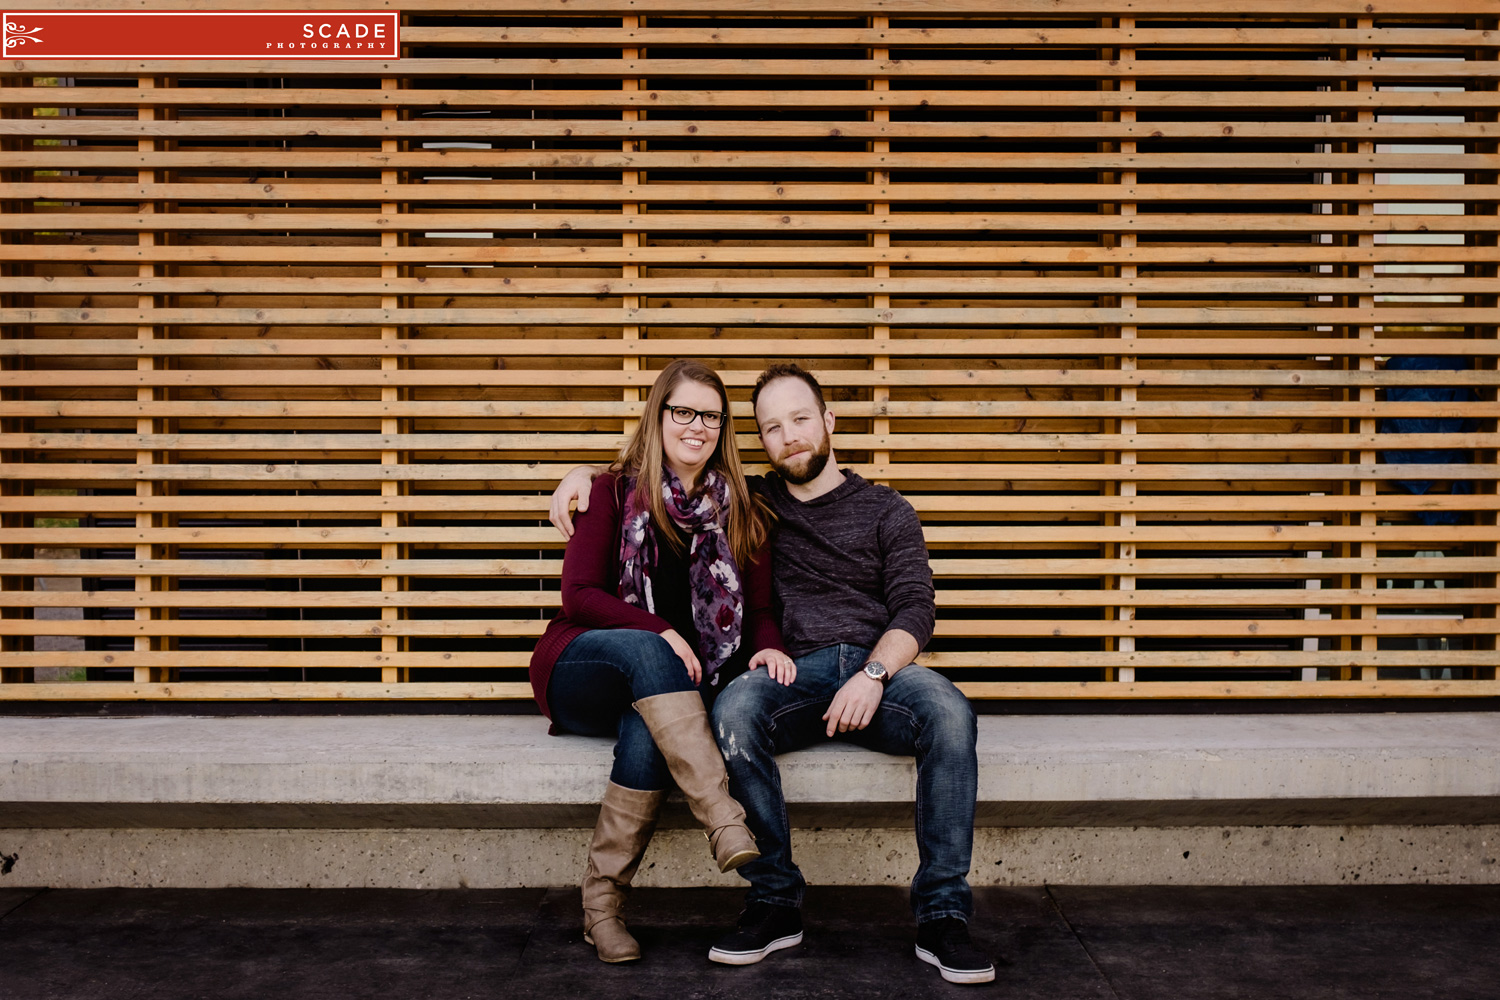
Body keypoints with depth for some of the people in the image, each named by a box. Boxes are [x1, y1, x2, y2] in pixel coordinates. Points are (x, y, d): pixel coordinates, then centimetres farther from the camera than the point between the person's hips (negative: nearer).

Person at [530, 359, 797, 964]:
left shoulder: (739, 514, 10)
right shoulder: (616, 492, 2)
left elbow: (759, 608, 9)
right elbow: (579, 594, -5)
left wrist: (769, 645, -15)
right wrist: (659, 633, -20)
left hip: (668, 689, 2)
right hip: (581, 680, -2)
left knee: (648, 729, -35)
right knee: (644, 653, -37)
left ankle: (603, 902, -24)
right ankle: (726, 825, -44)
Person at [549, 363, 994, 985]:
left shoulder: (886, 511, 16)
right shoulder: (753, 502, 20)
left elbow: (915, 607, 3)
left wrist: (873, 675, -17)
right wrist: (586, 473, 11)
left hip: (880, 665, 0)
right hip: (795, 671, 1)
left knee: (949, 712, -34)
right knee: (734, 708, -34)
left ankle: (942, 916, -24)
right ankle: (775, 900, -22)